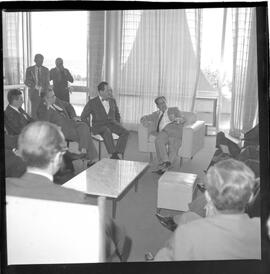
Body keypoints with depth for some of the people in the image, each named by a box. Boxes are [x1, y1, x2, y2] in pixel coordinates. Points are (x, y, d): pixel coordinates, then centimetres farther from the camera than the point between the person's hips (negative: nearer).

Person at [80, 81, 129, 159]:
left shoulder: (113, 101, 18)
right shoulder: (92, 102, 4)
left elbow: (117, 115, 30)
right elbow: (83, 117, 6)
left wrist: (118, 126, 13)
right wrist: (89, 128, -6)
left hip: (112, 123, 4)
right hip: (99, 125, -4)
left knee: (125, 132, -26)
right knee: (107, 132, -40)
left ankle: (115, 154, -32)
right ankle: (113, 155, -41)